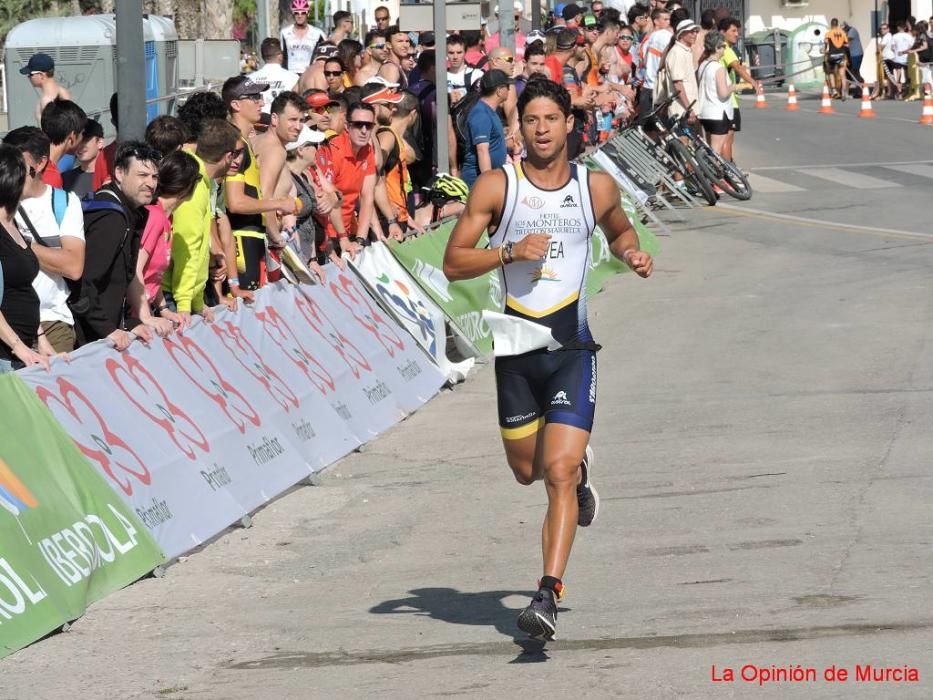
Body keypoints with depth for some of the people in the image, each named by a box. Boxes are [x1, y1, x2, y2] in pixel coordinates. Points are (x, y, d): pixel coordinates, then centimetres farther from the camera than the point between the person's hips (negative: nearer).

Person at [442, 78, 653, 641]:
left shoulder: (597, 188, 3)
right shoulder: (496, 186, -4)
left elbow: (620, 230, 25)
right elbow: (454, 263, -3)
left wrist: (632, 253, 3)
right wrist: (510, 251, -18)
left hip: (572, 348, -1)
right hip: (516, 348, 1)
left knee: (558, 473, -15)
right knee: (527, 470, 16)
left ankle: (549, 596, -18)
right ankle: (580, 467, 53)